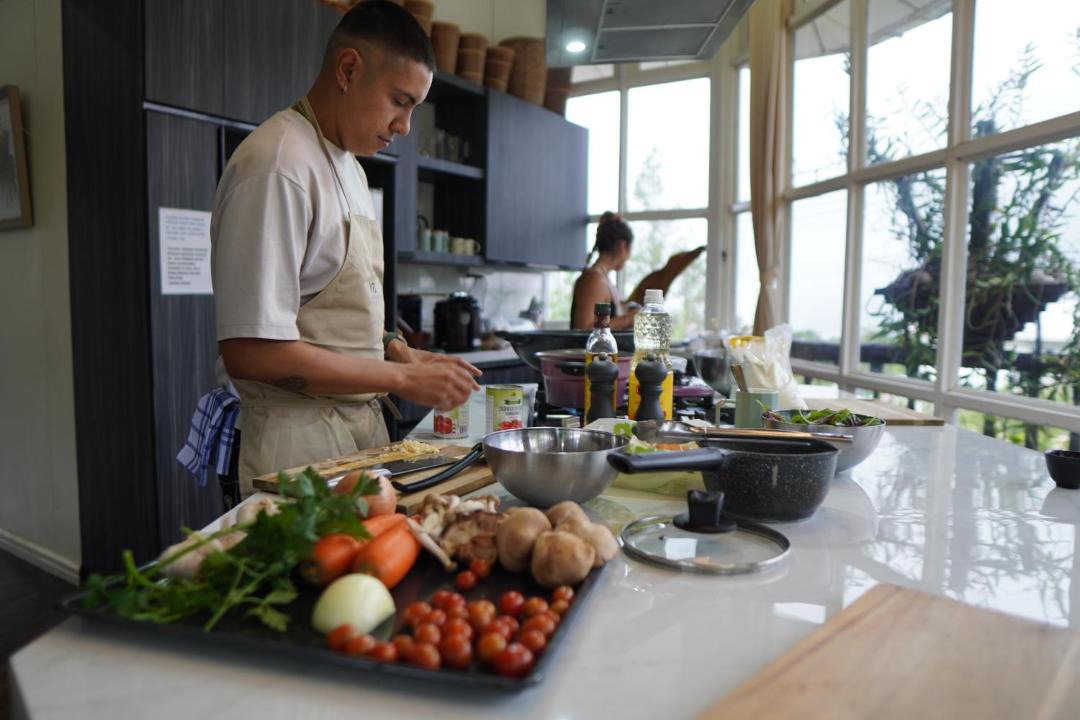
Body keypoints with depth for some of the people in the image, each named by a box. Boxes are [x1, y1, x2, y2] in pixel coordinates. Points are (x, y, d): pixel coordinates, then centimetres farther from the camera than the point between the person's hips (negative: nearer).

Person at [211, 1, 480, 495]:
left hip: (362, 427, 9)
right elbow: (250, 351, -22)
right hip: (299, 440, -8)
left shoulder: (348, 166, 13)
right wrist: (401, 378, -18)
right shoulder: (278, 167, -17)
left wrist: (399, 352, 3)